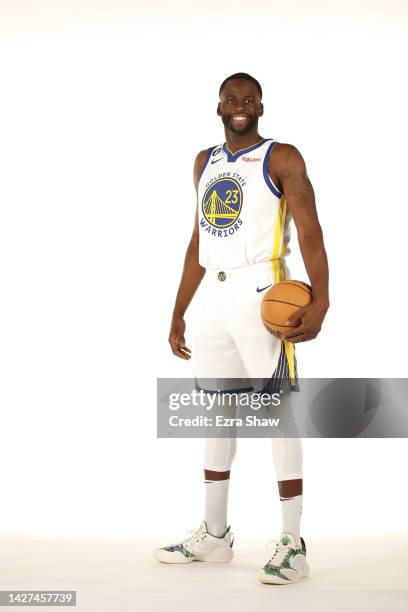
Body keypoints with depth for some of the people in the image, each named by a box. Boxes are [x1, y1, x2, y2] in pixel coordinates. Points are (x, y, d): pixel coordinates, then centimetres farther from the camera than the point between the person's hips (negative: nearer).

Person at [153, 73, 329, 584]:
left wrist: (319, 300, -28)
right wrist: (178, 313, 17)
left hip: (261, 291, -7)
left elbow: (309, 231, -13)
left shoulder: (282, 158, -3)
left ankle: (292, 545, 1)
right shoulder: (205, 162, 17)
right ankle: (213, 535, 23)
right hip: (214, 296, 7)